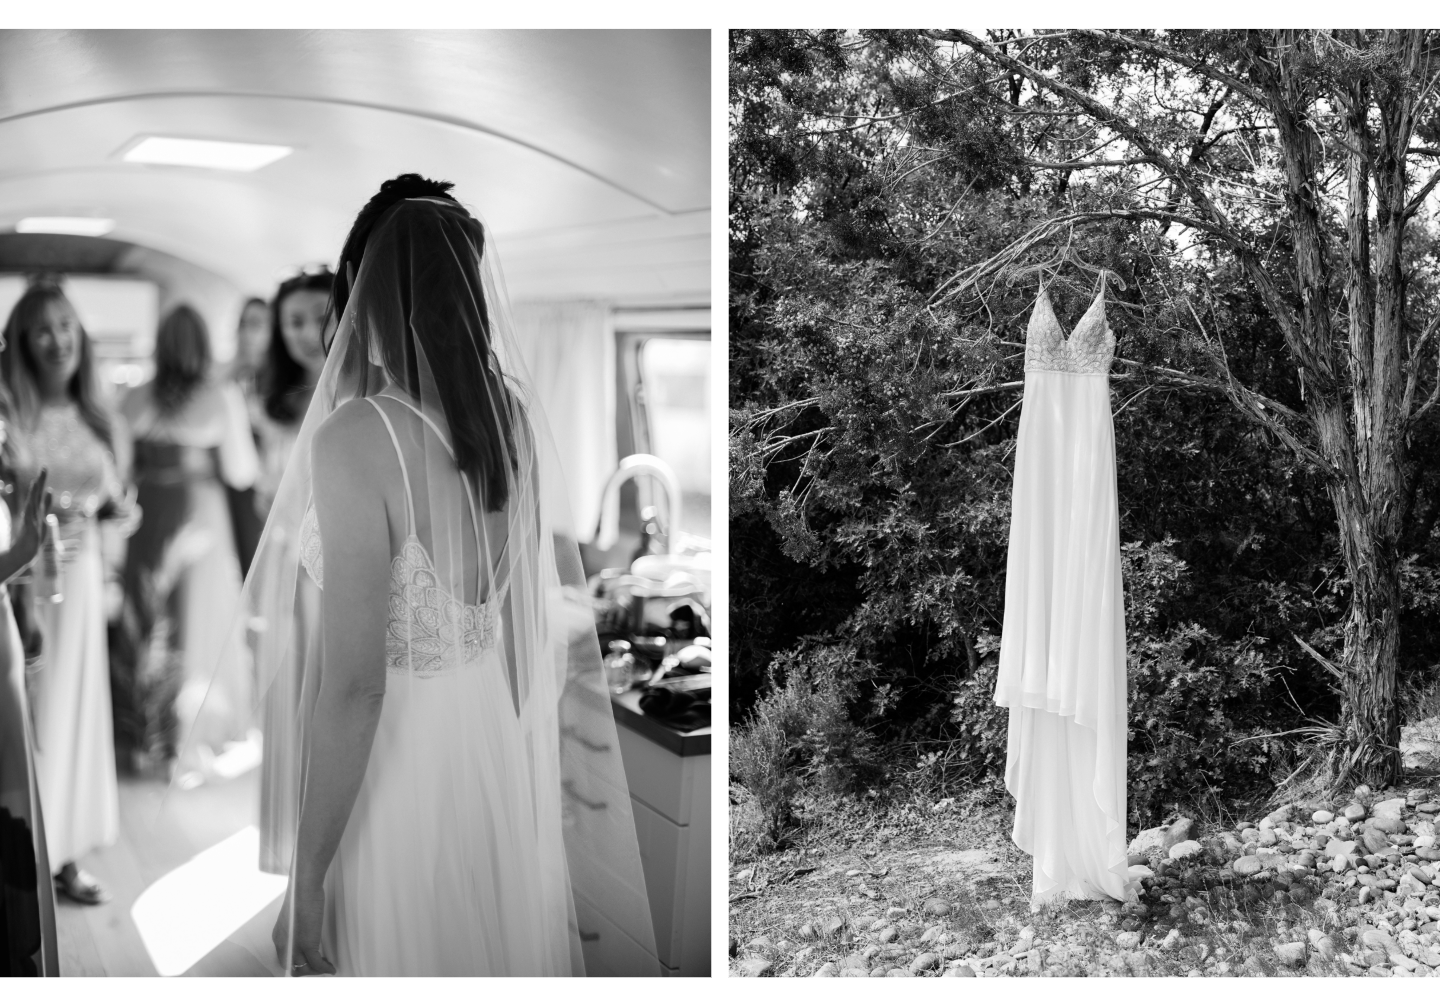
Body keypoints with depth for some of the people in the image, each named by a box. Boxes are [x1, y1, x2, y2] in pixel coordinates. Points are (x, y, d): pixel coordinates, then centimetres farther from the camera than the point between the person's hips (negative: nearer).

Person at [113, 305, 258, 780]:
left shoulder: (135, 399, -2)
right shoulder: (223, 397, -10)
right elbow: (240, 473, -8)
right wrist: (246, 426, 5)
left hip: (147, 524, 3)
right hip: (199, 522, -3)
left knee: (146, 627, 15)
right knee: (199, 626, 7)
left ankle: (146, 739, 25)